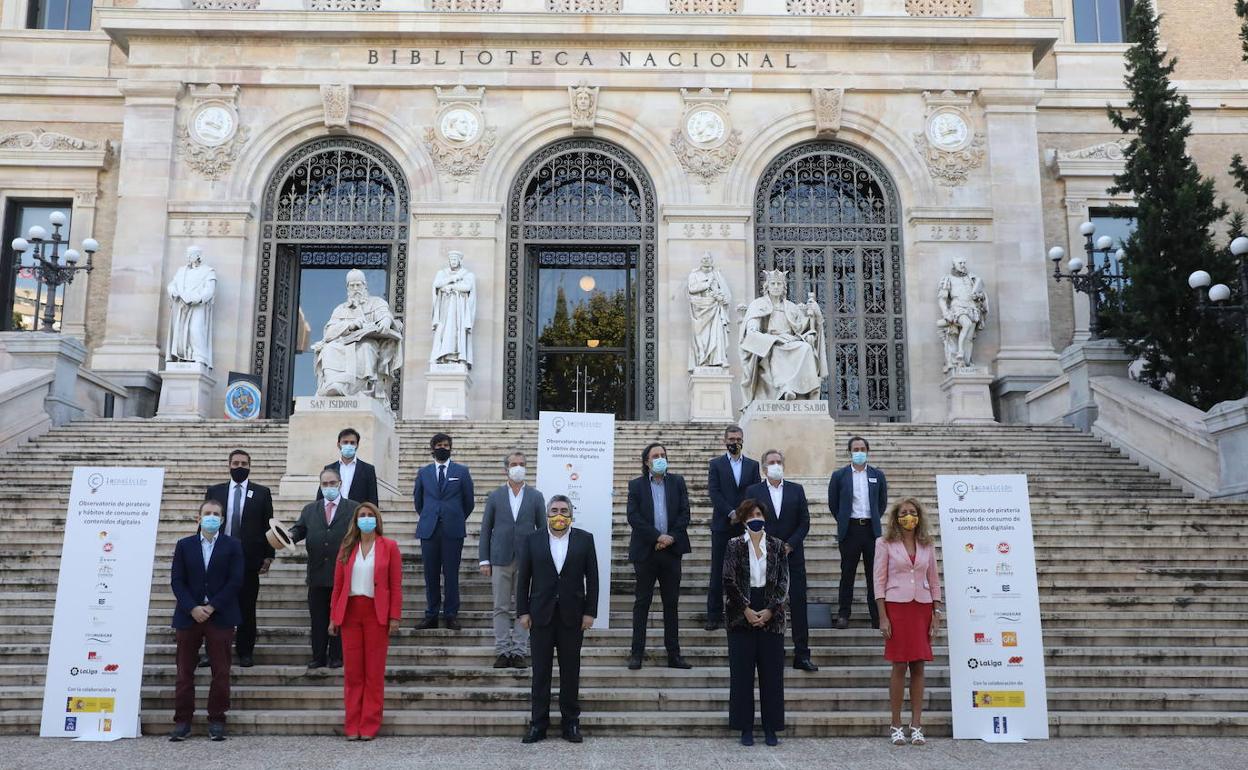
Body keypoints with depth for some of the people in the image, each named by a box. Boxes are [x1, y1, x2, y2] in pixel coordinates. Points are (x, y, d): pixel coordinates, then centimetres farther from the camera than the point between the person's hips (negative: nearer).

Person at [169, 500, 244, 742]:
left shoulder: (232, 545, 3)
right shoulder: (184, 545, 8)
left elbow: (235, 581, -4)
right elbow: (177, 581, 2)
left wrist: (212, 607, -11)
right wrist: (193, 608, -11)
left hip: (221, 617, -1)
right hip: (189, 615, 2)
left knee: (221, 672, 0)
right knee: (185, 672, 5)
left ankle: (216, 720, 10)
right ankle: (182, 721, 13)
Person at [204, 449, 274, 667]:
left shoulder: (261, 493, 6)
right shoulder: (214, 491, 9)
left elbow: (268, 526, 4)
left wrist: (268, 556, -1)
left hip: (249, 559, -1)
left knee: (247, 608, 3)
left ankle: (245, 652, 12)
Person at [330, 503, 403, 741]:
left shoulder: (389, 547, 2)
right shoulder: (347, 548, 9)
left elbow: (396, 585, -1)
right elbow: (338, 585, 9)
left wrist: (394, 617, -7)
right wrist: (334, 617, 4)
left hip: (376, 613, -2)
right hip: (350, 612, 2)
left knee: (374, 672, 2)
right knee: (352, 671, 5)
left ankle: (369, 726, 10)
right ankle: (352, 726, 13)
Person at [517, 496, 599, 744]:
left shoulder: (584, 539, 2)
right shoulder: (532, 540, 3)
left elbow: (592, 578, 2)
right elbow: (523, 578, 4)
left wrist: (590, 612, -3)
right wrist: (523, 611, -2)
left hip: (572, 615, 0)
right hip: (541, 614, 0)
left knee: (571, 671, 6)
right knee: (540, 670, 5)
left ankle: (571, 722, 16)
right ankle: (538, 723, 13)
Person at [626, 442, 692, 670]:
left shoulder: (677, 482, 9)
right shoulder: (636, 485, 3)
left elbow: (685, 513, 2)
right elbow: (634, 517, -7)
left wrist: (671, 537, -11)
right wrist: (657, 536, -15)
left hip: (671, 549, 2)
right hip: (645, 550, -2)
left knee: (671, 603, 7)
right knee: (642, 602, 3)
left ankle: (674, 654, 12)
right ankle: (637, 653, 8)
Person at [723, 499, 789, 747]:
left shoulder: (777, 546, 5)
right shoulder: (734, 546, 2)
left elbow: (783, 582, 2)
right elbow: (729, 581, -4)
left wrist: (770, 610, -8)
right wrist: (746, 610, -10)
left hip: (771, 617, 1)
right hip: (741, 616, -1)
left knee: (771, 673, 4)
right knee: (742, 673, 2)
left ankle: (771, 728, 13)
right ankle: (746, 728, 10)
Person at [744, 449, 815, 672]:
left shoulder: (796, 490, 8)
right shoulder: (753, 491, 4)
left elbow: (804, 522, 4)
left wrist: (790, 545, -8)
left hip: (792, 555, 1)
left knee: (798, 604, 0)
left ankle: (802, 654, 5)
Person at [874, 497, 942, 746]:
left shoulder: (927, 545, 10)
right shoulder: (885, 544, 1)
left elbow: (934, 581, 12)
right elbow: (879, 580, -1)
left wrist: (937, 614, 5)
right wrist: (883, 617, -8)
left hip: (922, 608, 3)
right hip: (896, 607, -3)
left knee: (918, 667, 3)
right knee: (899, 667, -2)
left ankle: (916, 726, 10)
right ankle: (896, 726, 6)